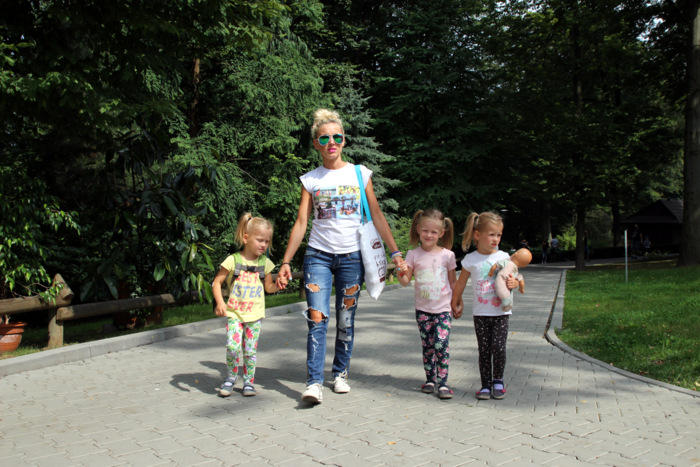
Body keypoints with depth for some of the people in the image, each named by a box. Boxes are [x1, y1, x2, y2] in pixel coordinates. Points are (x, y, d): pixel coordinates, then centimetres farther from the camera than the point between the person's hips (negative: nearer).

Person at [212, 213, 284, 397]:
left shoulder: (265, 263, 4)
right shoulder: (233, 260, -6)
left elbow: (268, 287, 14)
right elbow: (217, 282, -1)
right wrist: (220, 303, -14)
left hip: (255, 314, 2)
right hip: (234, 313, -2)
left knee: (250, 350, 4)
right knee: (233, 347, -13)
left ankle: (249, 381, 20)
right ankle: (231, 378, 11)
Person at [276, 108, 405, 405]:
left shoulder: (360, 174, 4)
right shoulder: (310, 180, 5)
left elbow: (377, 216, 4)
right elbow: (301, 223, 3)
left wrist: (395, 252, -1)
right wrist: (286, 262, -2)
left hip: (352, 256, 1)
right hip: (319, 255, 0)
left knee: (345, 320, 6)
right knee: (317, 319, -11)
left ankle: (340, 374, 23)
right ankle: (314, 383, -10)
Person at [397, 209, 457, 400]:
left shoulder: (447, 255, 0)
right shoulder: (413, 255, 1)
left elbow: (453, 281, 9)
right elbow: (405, 281, -1)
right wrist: (401, 273, -22)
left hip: (443, 308, -2)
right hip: (423, 309, 2)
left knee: (441, 345, -11)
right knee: (427, 346, 9)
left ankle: (442, 382, -3)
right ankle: (430, 379, 22)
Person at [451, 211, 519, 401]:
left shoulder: (504, 257, 1)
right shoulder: (470, 259, 0)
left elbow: (513, 279, 5)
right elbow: (460, 284, 12)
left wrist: (514, 283, -19)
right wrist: (455, 304, 19)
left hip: (501, 312, 0)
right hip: (480, 313, 0)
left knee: (498, 347, -8)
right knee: (484, 350, 3)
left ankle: (498, 381, 15)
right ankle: (486, 384, 14)